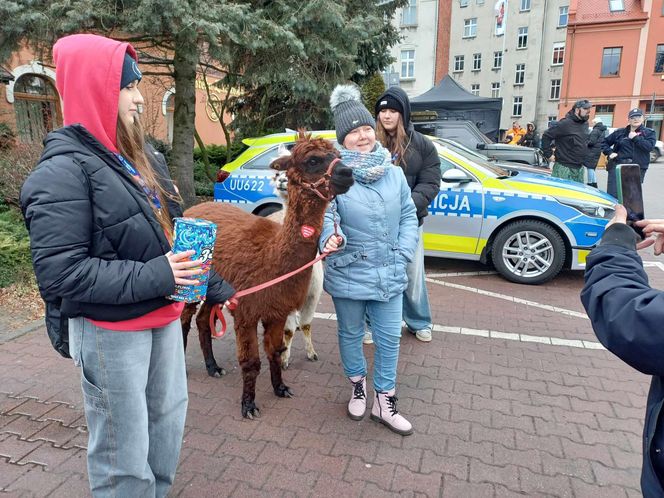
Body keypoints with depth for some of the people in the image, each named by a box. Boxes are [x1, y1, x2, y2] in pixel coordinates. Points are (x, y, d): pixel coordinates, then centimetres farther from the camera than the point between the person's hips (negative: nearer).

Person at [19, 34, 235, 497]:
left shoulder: (140, 156, 7)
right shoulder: (63, 170, -17)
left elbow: (172, 234, 13)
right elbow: (60, 272, -22)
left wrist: (215, 286, 10)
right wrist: (154, 277, -25)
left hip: (163, 316, 8)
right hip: (110, 330, -8)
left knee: (169, 421, 23)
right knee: (124, 450, 9)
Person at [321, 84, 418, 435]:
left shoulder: (394, 173, 4)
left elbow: (408, 216, 9)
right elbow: (326, 214, -19)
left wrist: (402, 256, -1)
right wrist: (330, 238, -41)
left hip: (389, 275, 3)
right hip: (347, 274, -3)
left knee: (389, 338, 9)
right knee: (351, 334, 15)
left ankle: (385, 402, 28)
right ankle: (357, 386, 41)